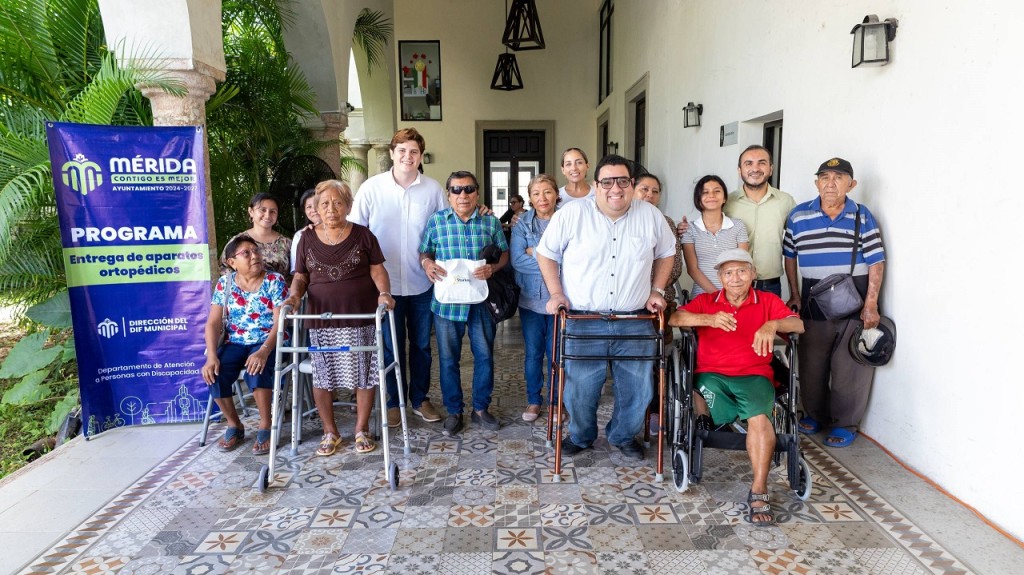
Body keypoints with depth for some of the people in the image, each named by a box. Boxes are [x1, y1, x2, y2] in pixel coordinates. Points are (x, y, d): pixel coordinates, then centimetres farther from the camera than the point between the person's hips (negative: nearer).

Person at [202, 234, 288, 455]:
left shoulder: (275, 281, -7)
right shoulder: (224, 283, 2)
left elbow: (280, 322, -15)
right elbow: (213, 323, -2)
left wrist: (264, 351, -30)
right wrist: (212, 356, -17)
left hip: (268, 342, -3)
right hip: (235, 343, 4)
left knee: (256, 369, -34)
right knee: (214, 373, -23)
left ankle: (265, 426, -12)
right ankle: (234, 426, 1)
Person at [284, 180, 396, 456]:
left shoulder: (363, 235, 1)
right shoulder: (307, 239, 7)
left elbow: (378, 270, 1)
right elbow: (300, 277, 10)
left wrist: (384, 292, -17)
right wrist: (294, 296, -10)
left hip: (361, 318, -1)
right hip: (321, 321, 2)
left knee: (364, 373, 4)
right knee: (322, 375, 5)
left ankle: (362, 430, 22)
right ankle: (330, 432, 22)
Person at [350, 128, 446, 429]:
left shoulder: (433, 189, -2)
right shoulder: (371, 187, -4)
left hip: (422, 282, 1)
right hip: (385, 281, -1)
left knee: (421, 344, 13)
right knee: (391, 345, 10)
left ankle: (420, 399, 30)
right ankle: (394, 402, 27)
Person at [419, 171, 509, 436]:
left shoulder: (491, 221, 3)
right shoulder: (435, 221, 2)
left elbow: (504, 253, 7)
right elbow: (424, 252, 9)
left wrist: (492, 267, -13)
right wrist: (427, 263, -14)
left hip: (482, 301, 1)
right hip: (446, 301, 0)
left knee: (484, 355, 9)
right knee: (448, 358, 8)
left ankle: (481, 408, 27)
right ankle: (454, 411, 25)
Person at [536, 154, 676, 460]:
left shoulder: (651, 215, 2)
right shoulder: (572, 213, -5)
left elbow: (666, 252, 17)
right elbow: (546, 253, 3)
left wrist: (657, 290, 8)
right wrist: (556, 293, -4)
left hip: (635, 323, 2)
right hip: (583, 322, -2)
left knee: (638, 388, 11)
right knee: (580, 388, 6)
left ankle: (624, 436, 37)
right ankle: (580, 437, 33)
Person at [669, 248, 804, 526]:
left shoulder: (768, 301, 17)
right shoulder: (706, 301, 17)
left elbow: (798, 325, 2)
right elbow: (674, 318, -2)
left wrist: (773, 325, -19)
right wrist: (709, 319, -18)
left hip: (755, 376, 0)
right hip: (712, 375, 1)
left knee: (760, 417, -30)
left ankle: (759, 491, -26)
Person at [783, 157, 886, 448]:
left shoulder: (863, 217, -2)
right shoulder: (798, 216, 1)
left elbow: (876, 262, -3)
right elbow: (790, 256, 10)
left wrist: (871, 304, -9)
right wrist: (795, 295, 7)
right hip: (814, 301, 2)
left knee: (850, 367, 3)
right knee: (811, 363, 12)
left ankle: (845, 424, 18)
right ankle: (815, 413, 31)